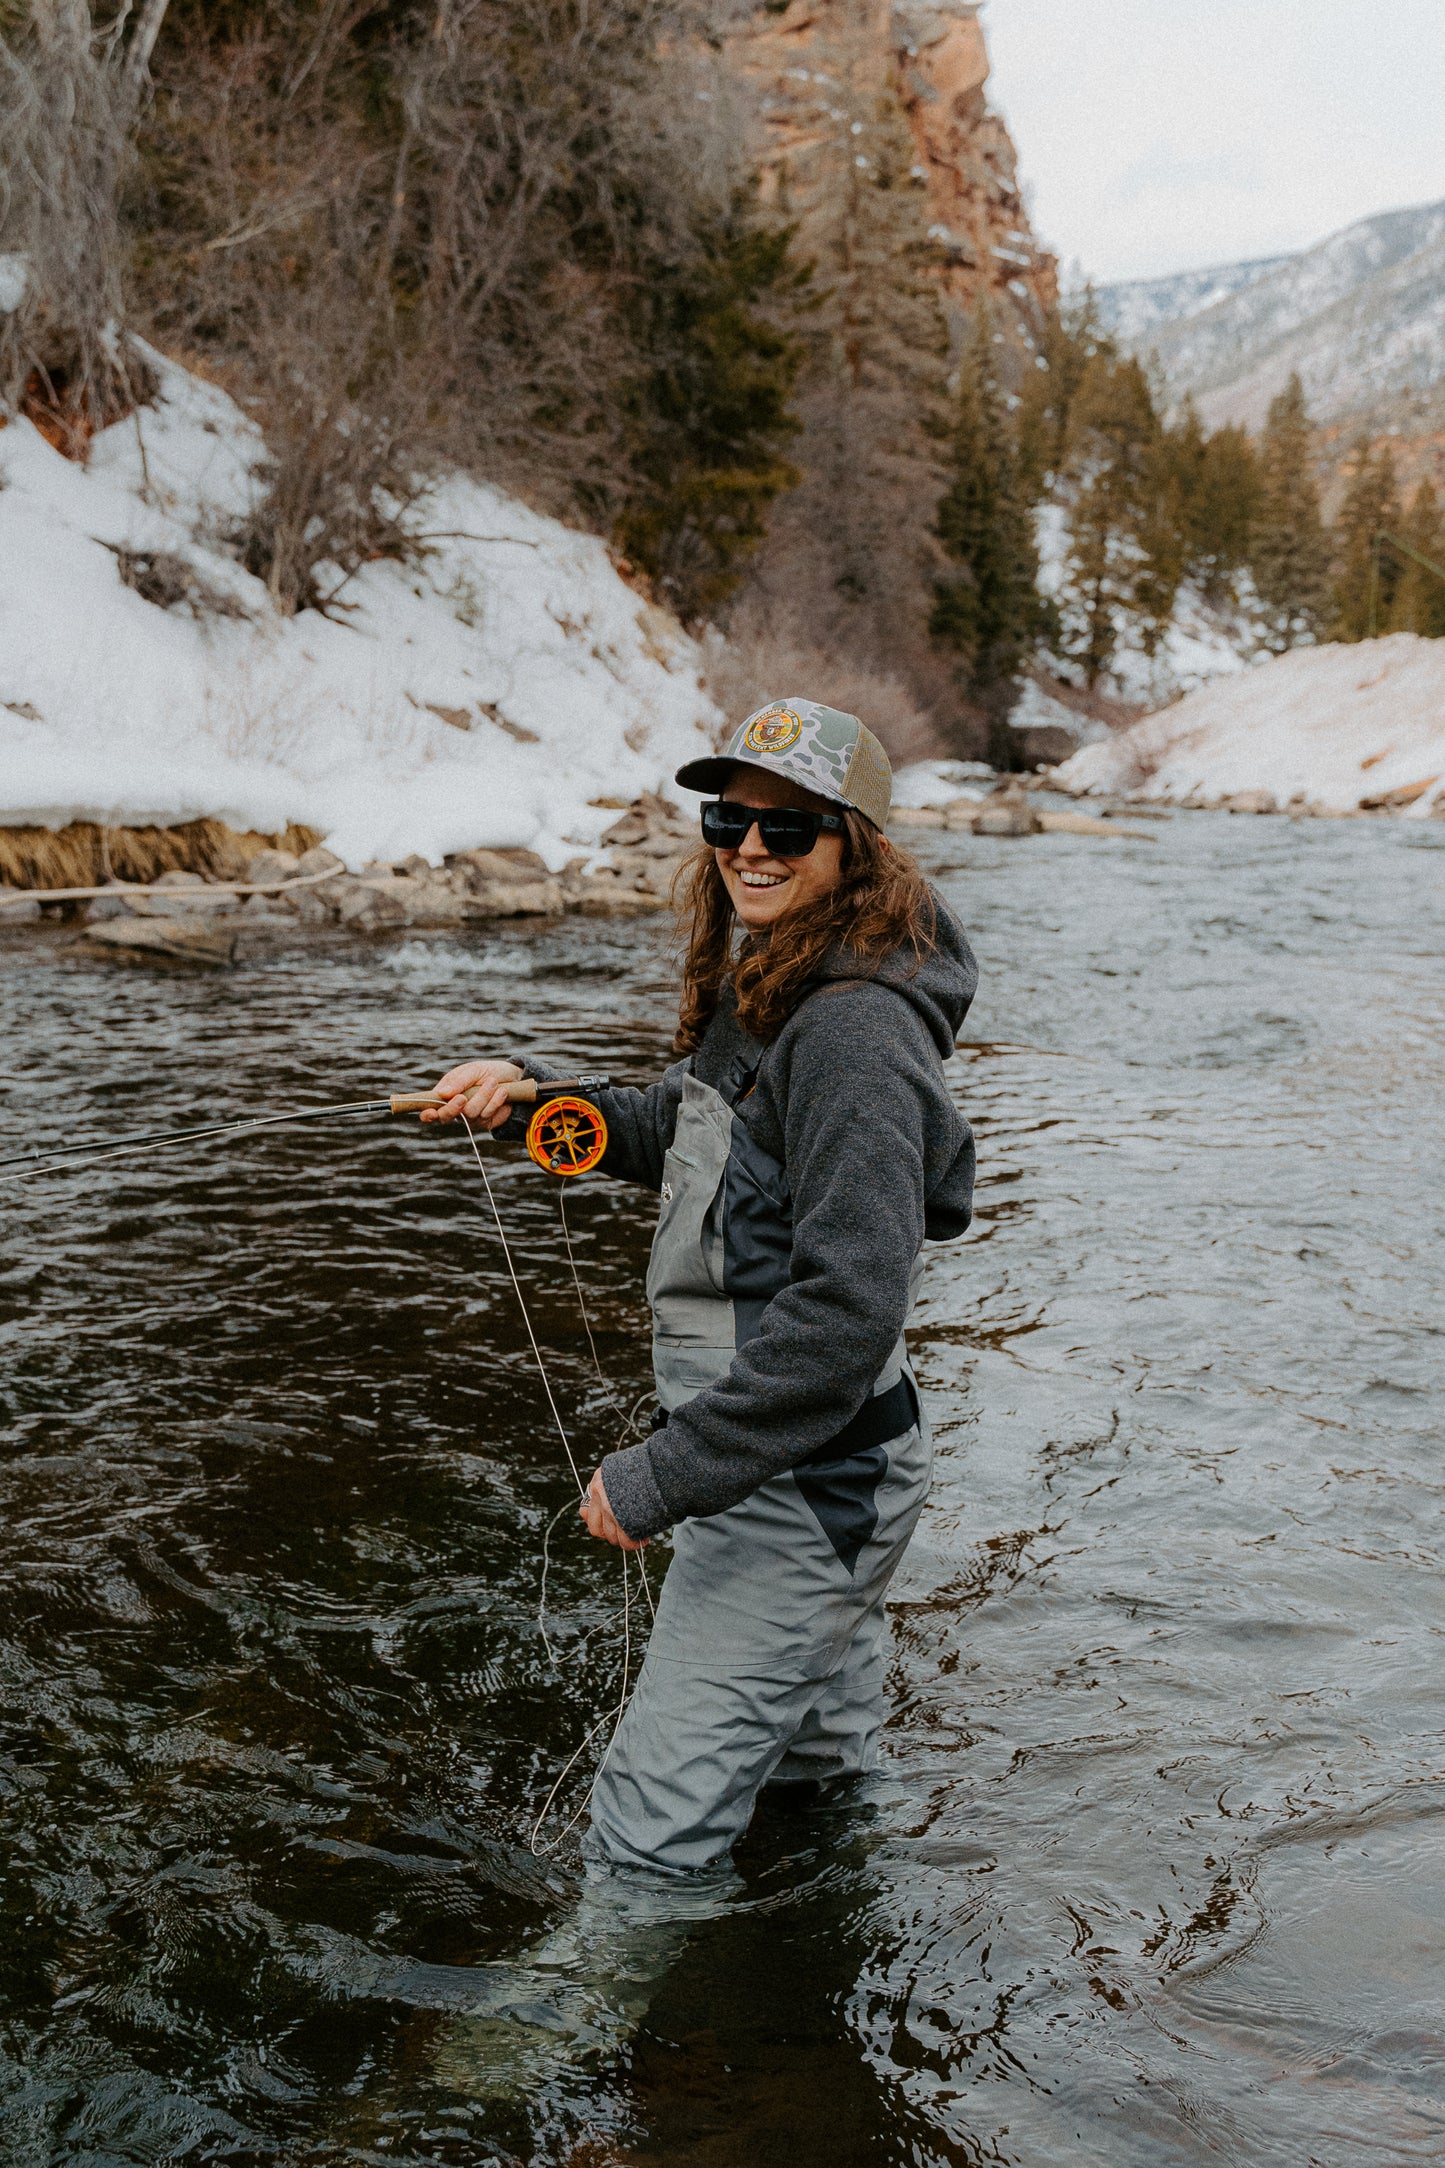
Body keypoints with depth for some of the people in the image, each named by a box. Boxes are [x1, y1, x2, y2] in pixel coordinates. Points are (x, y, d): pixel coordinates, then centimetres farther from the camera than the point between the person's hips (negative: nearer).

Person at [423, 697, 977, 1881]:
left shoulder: (855, 1032, -23)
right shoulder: (762, 991, 8)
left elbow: (849, 1307, -28)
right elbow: (674, 1134, 24)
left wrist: (667, 1473, -24)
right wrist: (535, 1092, 5)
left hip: (803, 1482, -10)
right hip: (791, 1472, 10)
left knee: (648, 1849, -6)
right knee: (821, 1782, 28)